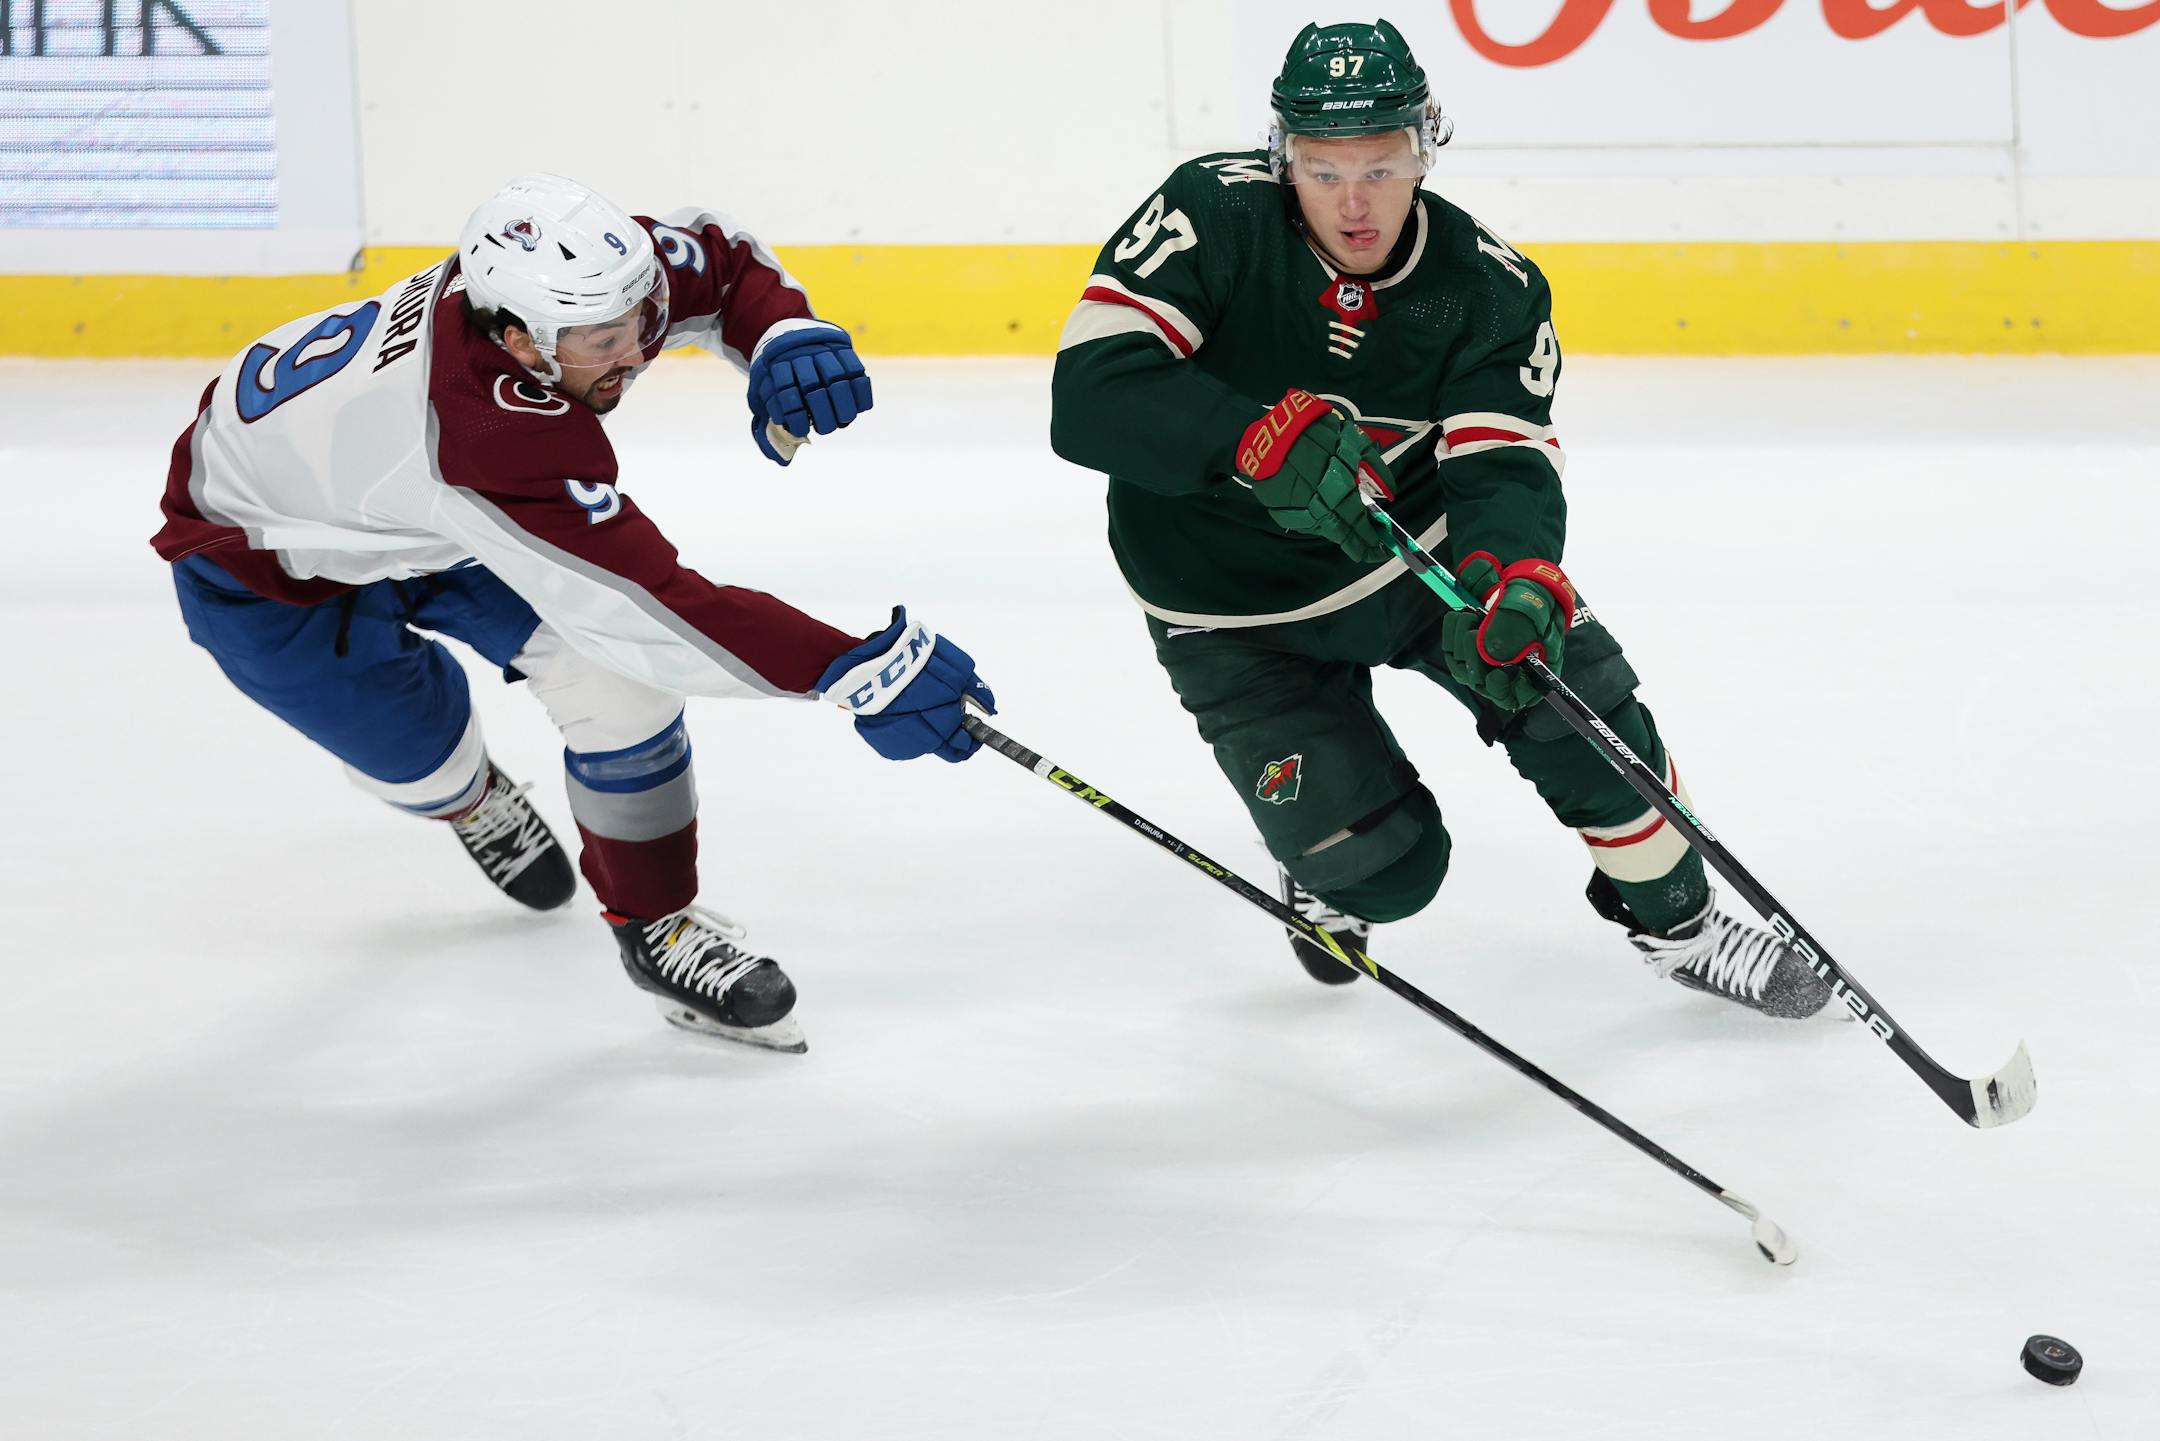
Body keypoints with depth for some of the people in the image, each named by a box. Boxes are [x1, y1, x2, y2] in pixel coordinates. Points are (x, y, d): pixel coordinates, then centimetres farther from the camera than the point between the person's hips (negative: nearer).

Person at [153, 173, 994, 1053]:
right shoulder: (488, 438, -48)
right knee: (429, 765, 0)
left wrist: (785, 336, -26)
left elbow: (722, 258, -5)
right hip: (264, 548, -6)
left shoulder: (572, 280, -27)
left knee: (612, 672, -11)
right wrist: (856, 671, -49)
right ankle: (473, 803, 38)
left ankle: (658, 924, 7)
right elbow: (653, 606, -47)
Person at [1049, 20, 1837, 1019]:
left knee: (1574, 691, -13)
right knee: (1381, 863, -10)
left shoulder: (1488, 285, -16)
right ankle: (1323, 877, 29)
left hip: (1417, 547, 3)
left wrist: (1518, 580, -47)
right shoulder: (1213, 217, -25)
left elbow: (1505, 465, -24)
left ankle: (1675, 922, 12)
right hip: (1240, 606, -3)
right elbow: (1090, 392, -35)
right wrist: (1261, 439, -49)